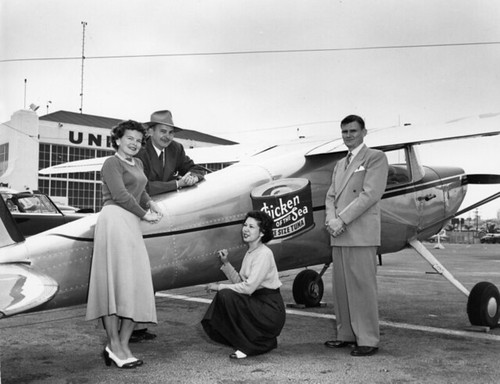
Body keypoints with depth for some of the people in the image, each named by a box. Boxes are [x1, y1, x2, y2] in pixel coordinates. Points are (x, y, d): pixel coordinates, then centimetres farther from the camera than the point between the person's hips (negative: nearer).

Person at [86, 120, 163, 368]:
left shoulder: (137, 164, 23)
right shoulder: (112, 163, -2)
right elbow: (120, 195, -12)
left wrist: (150, 204, 7)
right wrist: (144, 214, -5)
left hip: (131, 224, 9)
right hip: (115, 220, -9)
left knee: (134, 284, 4)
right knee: (116, 281, -9)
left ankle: (121, 346, 7)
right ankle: (115, 347, -5)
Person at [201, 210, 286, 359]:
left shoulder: (264, 254, -16)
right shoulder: (250, 252, 11)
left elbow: (248, 287, -22)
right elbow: (240, 282, 10)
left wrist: (220, 287, -15)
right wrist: (226, 263, 1)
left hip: (271, 310, -9)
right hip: (256, 303, 9)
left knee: (226, 295, -24)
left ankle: (247, 346, -12)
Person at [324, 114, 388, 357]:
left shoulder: (375, 157, 1)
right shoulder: (340, 164, 23)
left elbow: (370, 194, -11)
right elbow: (331, 196, 17)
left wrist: (341, 219, -14)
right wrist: (331, 219, -4)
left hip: (361, 234, -7)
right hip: (338, 236, 7)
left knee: (362, 287, -5)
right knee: (341, 287, 9)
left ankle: (368, 340, 2)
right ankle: (346, 334, 19)